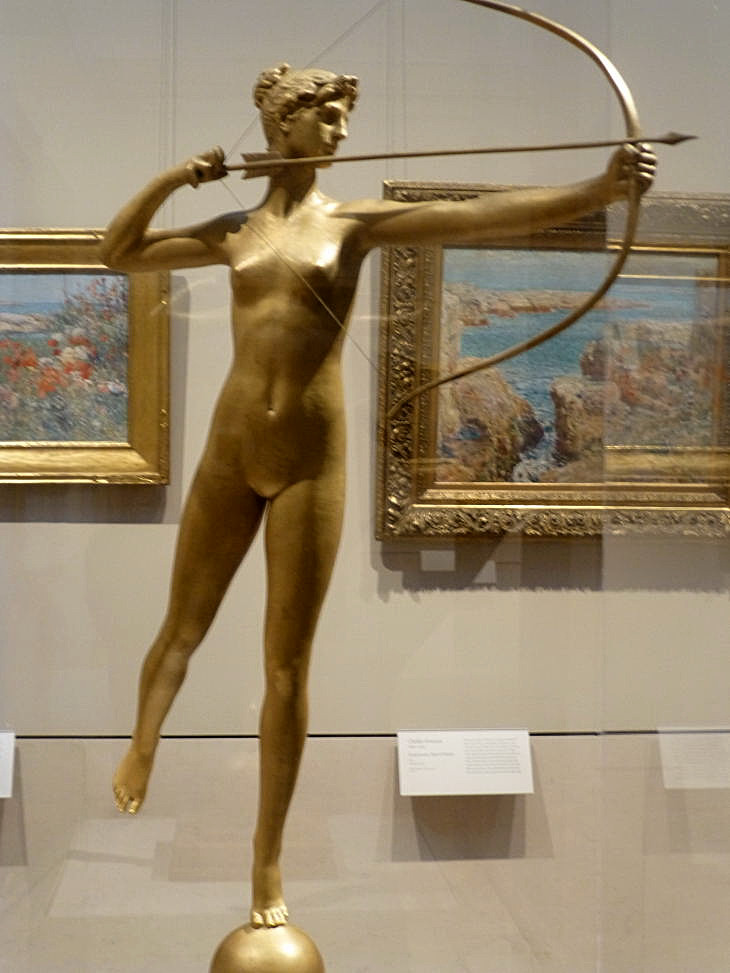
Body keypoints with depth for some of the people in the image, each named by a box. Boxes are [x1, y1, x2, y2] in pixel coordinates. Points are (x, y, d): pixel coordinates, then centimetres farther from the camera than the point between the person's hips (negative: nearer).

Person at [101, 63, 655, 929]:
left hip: (311, 460, -2)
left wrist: (595, 191, -27)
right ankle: (140, 751, 49)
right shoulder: (233, 231, 7)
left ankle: (268, 856, 19)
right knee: (183, 630, 17)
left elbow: (479, 216, -14)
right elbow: (118, 252, 16)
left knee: (287, 665, 4)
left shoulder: (356, 223, 0)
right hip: (229, 451, 2)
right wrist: (172, 179, 1)